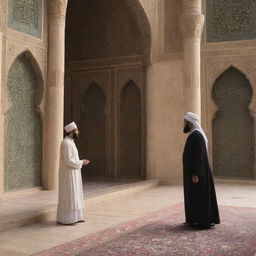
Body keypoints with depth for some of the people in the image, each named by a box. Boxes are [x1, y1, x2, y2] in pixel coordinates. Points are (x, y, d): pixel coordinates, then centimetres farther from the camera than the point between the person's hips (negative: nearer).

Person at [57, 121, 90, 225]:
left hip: (71, 173, 10)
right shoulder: (66, 143, -19)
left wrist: (81, 162, 10)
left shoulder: (70, 143, 14)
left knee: (73, 195, 13)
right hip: (68, 174, -10)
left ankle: (73, 217, 19)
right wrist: (81, 163, -11)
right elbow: (68, 161, -22)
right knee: (67, 196, -4)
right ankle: (64, 219, 3)